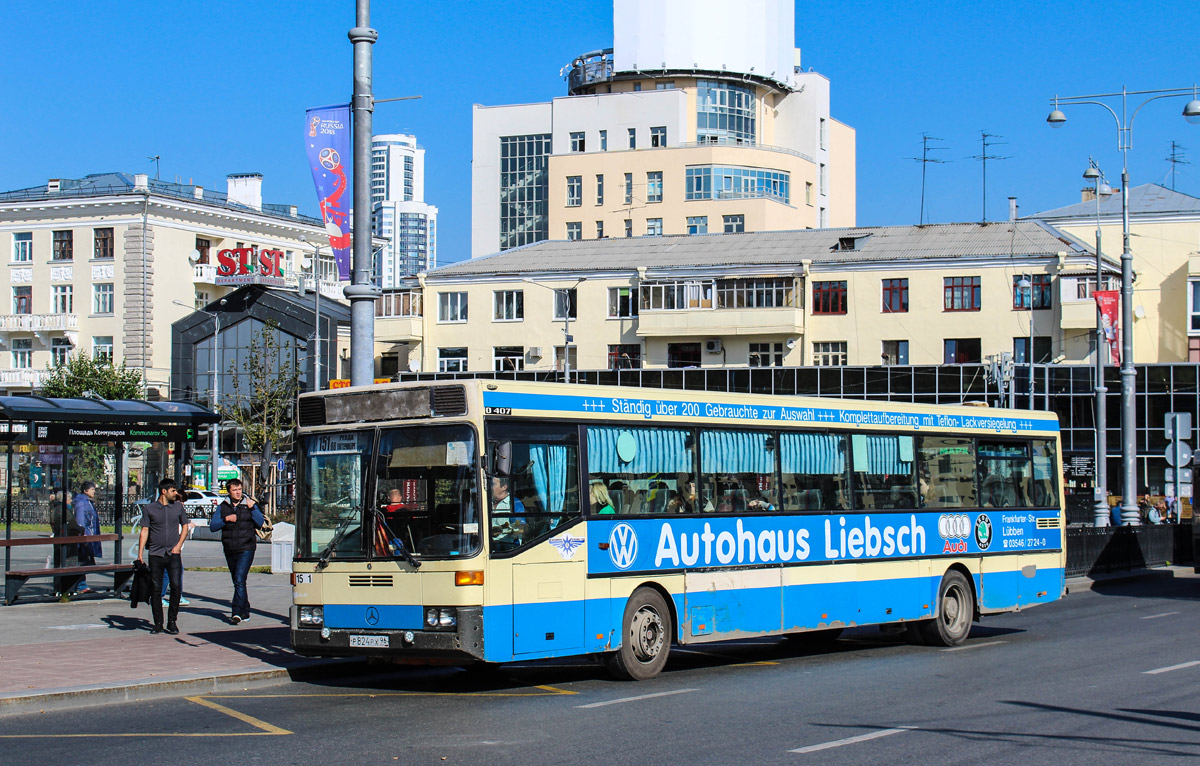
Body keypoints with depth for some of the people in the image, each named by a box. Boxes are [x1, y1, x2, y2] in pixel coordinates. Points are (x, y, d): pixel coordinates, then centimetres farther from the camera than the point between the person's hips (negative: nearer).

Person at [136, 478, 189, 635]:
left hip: (173, 554, 1)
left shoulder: (178, 507, 9)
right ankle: (158, 623, 11)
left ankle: (172, 622, 4)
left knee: (176, 587, -8)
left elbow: (185, 526, 16)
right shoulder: (150, 508, 3)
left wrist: (178, 545, 1)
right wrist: (140, 554, -3)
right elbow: (144, 531, 3)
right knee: (155, 589, 1)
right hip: (155, 554, -1)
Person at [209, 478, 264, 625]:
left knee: (239, 580, -17)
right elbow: (212, 526, 2)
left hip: (246, 549, -4)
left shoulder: (250, 505, 4)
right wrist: (226, 519, -13)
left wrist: (253, 508, -14)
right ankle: (245, 612, 22)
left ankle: (237, 612, -20)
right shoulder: (223, 507, 9)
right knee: (237, 581, 11)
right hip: (229, 551, 4)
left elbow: (260, 524, -3)